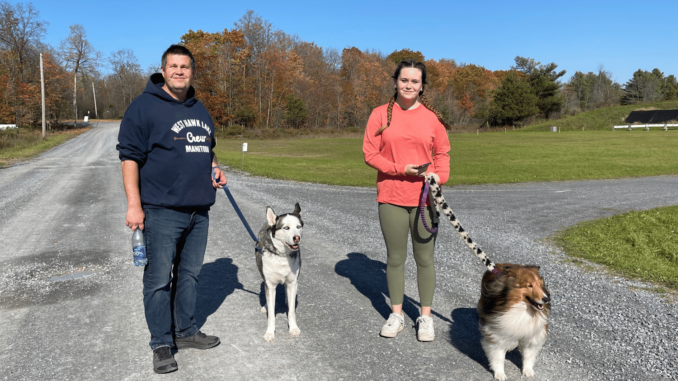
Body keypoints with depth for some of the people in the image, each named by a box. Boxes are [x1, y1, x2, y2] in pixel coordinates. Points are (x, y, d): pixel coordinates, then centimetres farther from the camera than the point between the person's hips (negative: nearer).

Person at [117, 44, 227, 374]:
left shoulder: (199, 109, 15)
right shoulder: (144, 106, -6)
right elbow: (130, 157, -10)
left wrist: (214, 169, 5)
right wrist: (134, 204, -16)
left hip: (198, 210, 7)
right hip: (161, 211, -6)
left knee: (190, 274, 15)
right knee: (159, 279, 1)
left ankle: (186, 331, 30)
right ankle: (161, 343, 15)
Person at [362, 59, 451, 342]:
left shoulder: (432, 117, 4)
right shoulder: (381, 114, 1)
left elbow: (442, 153, 9)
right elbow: (370, 152, -2)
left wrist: (439, 176, -10)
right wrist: (400, 169, -14)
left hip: (424, 197, 0)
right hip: (391, 197, 0)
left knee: (424, 258, 8)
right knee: (395, 257, 11)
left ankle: (425, 317, 23)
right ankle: (396, 315, 26)